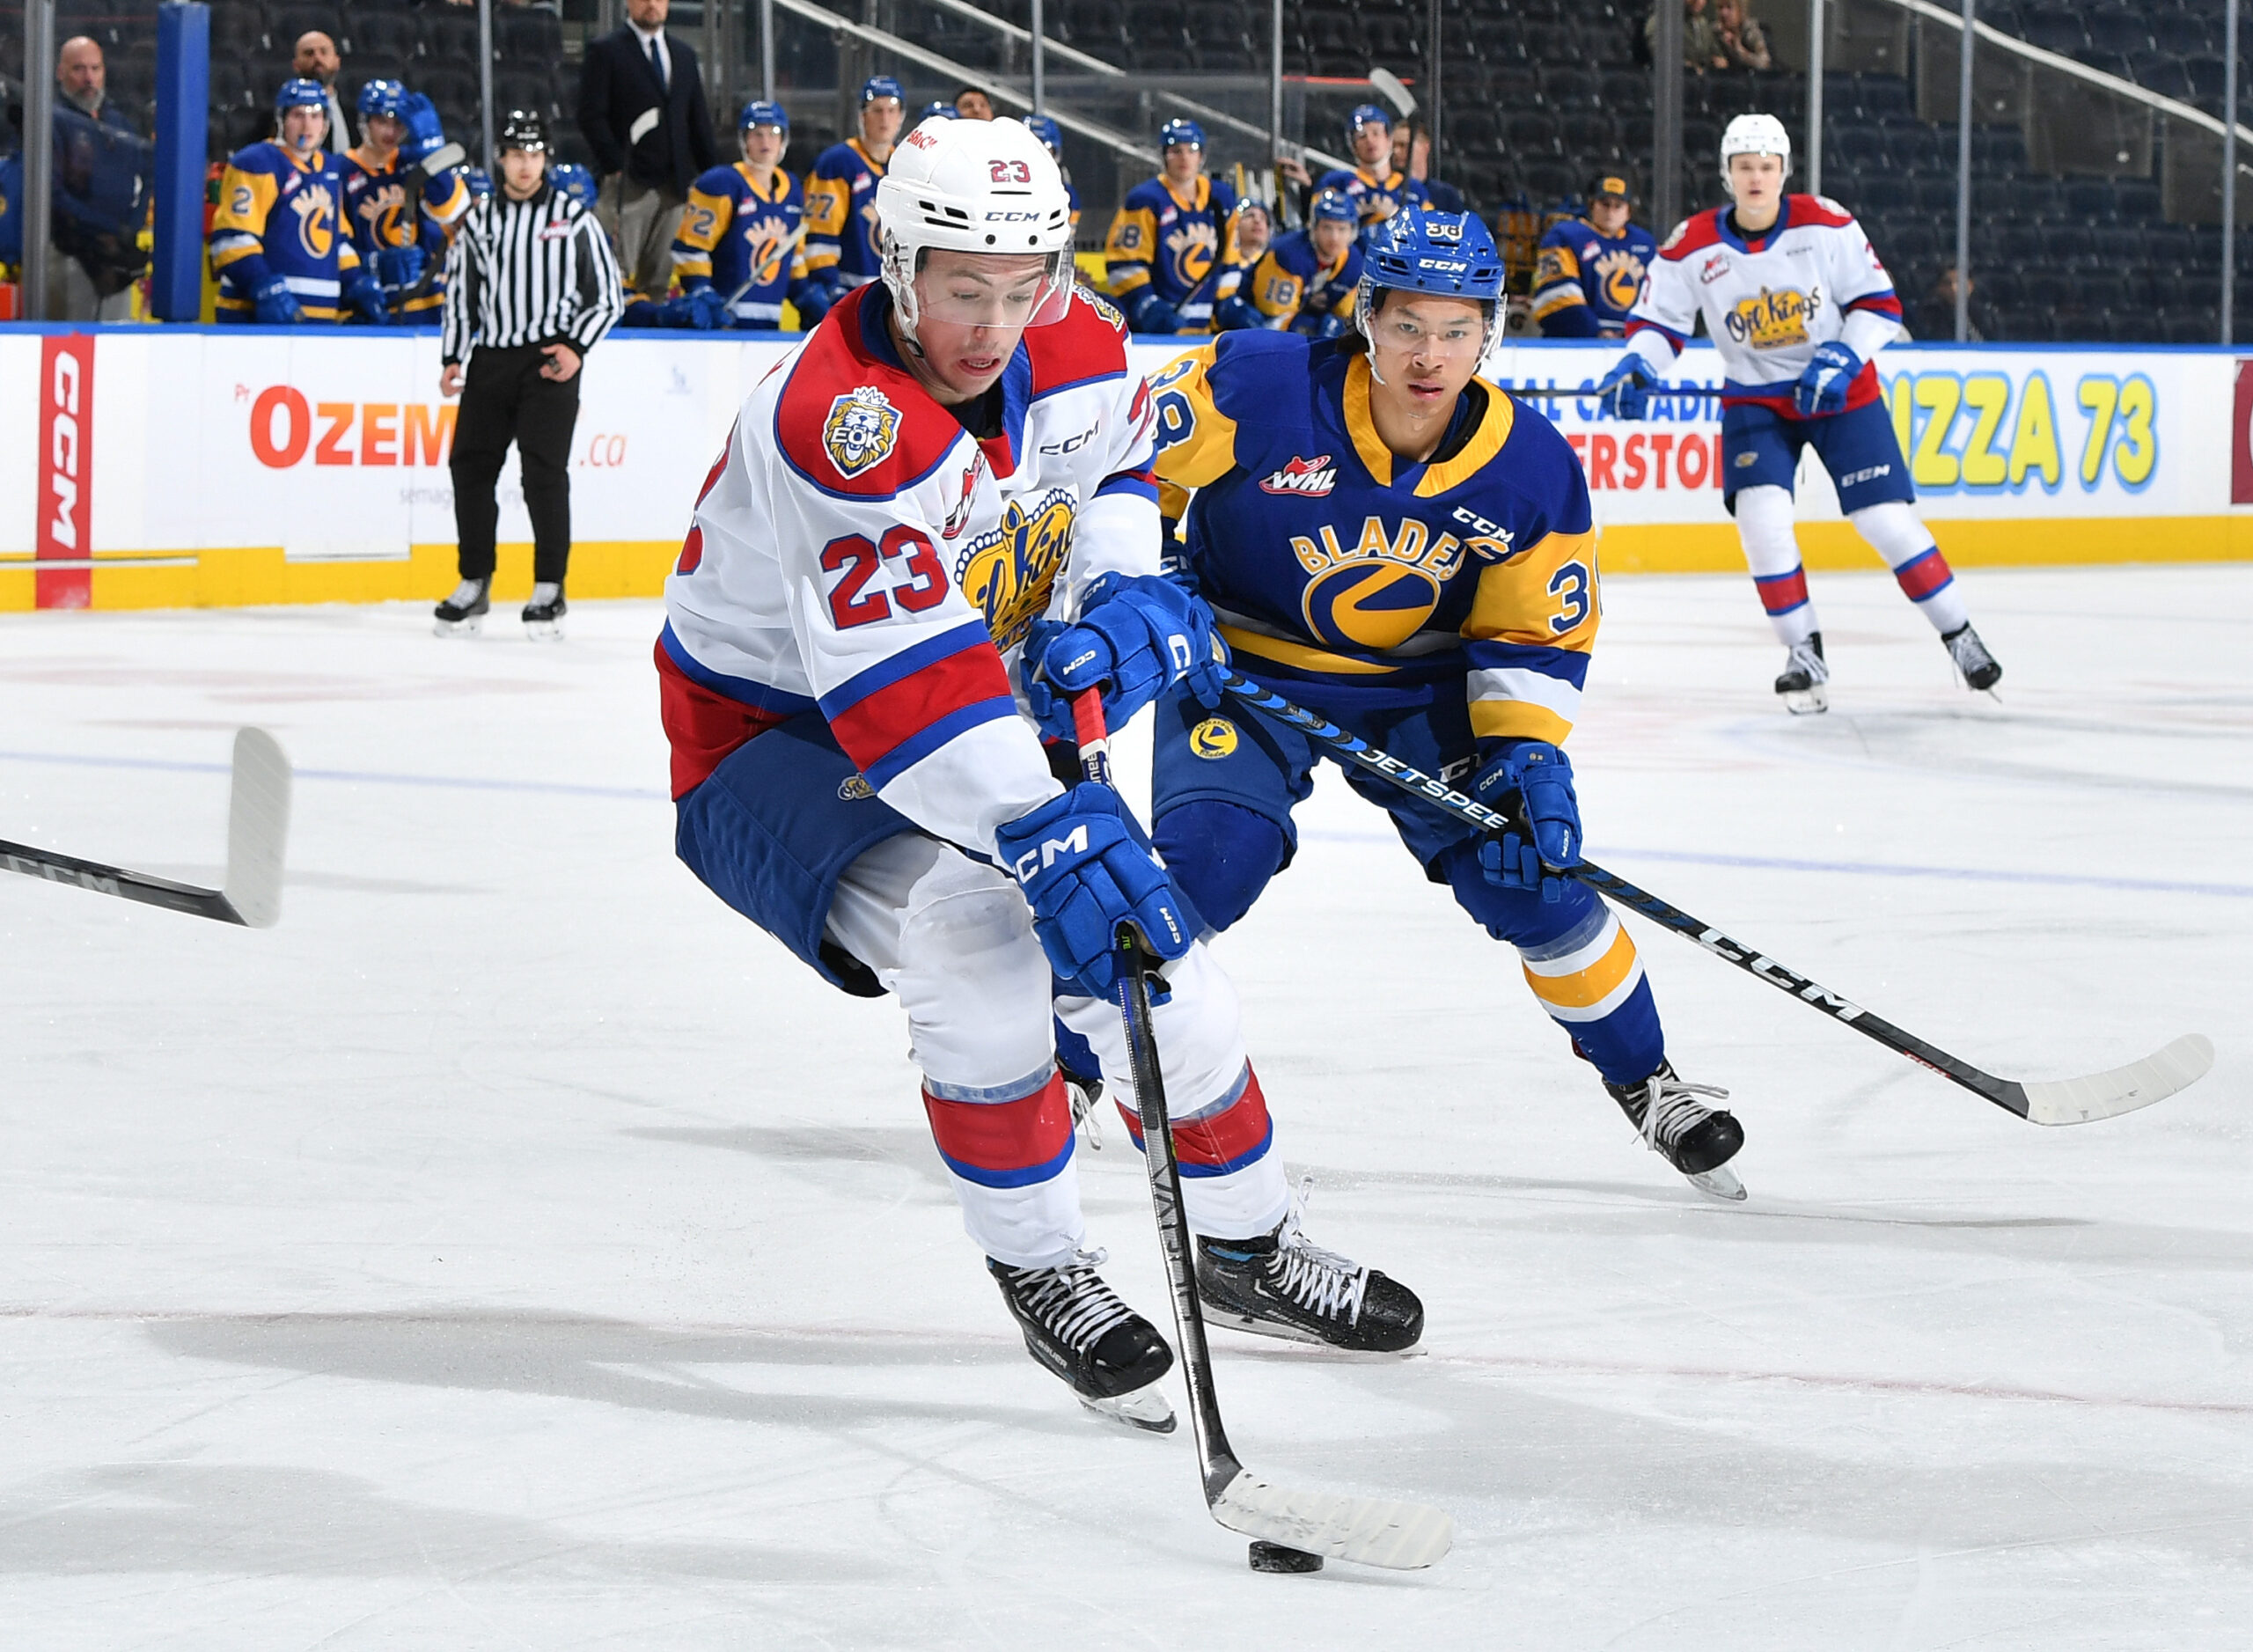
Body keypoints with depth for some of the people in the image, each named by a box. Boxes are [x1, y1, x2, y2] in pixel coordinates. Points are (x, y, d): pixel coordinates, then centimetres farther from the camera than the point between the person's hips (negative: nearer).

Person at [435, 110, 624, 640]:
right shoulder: (478, 222, 12)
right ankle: (474, 586, 12)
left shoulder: (574, 219, 3)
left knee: (544, 469, -12)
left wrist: (577, 347, -9)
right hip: (491, 357, 4)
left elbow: (608, 295, 4)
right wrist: (453, 359, 7)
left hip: (549, 359, -4)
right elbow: (460, 293, 18)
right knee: (470, 465, 0)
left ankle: (549, 590, -6)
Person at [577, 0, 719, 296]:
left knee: (662, 277, 5)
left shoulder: (684, 54, 18)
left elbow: (698, 119, 20)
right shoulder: (605, 52, 0)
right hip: (628, 183, -5)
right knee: (619, 273, -10)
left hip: (674, 183, 5)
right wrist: (615, 167, -15)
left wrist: (712, 173, 11)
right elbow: (591, 116, -6)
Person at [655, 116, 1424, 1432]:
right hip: (772, 741, -7)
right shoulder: (838, 420, -34)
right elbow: (903, 683, -42)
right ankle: (1043, 1271, -13)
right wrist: (1048, 830, -49)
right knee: (972, 927, -31)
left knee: (1148, 941, 3)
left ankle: (1249, 1247, 28)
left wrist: (1122, 600, -6)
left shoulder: (1079, 350, -10)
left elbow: (1118, 466, 15)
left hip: (978, 720, 7)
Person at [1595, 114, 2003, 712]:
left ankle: (1959, 636, 12)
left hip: (1841, 392, -1)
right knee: (1761, 516, -19)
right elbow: (1658, 321, -3)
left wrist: (1841, 359, -23)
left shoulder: (1828, 225, -13)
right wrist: (1637, 366, -24)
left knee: (1887, 520, -5)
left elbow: (1879, 304, -8)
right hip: (1755, 402, 1)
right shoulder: (1692, 247, -10)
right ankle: (1805, 656, -4)